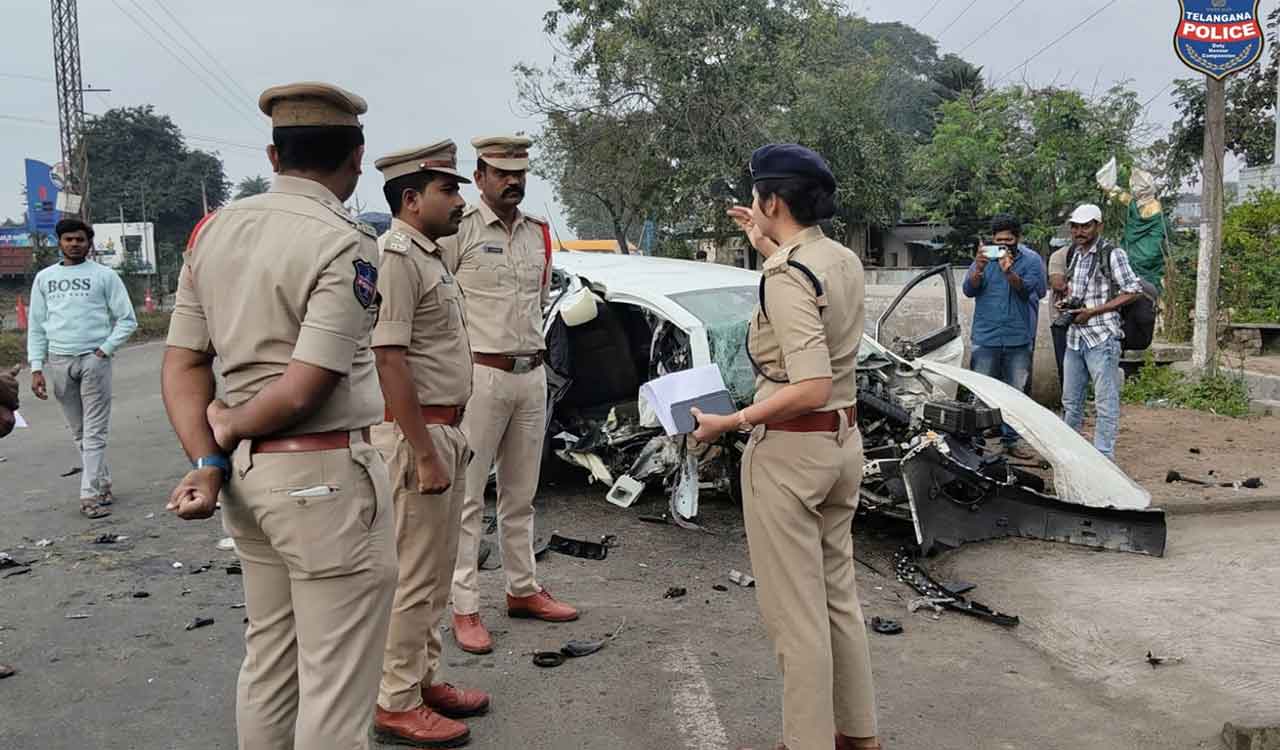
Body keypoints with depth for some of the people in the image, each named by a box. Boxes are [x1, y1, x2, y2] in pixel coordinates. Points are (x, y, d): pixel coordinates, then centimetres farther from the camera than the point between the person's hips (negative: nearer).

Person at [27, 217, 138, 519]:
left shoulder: (104, 275, 3)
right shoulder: (44, 278, 12)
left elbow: (127, 319, 2)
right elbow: (36, 326, 11)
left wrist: (105, 350, -8)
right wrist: (36, 367, 3)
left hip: (93, 359, -3)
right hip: (59, 362, 4)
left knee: (94, 432, -7)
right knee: (79, 433, 8)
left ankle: (90, 495, -6)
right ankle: (103, 483, 20)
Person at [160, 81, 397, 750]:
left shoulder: (213, 228, 7)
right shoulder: (346, 247, -15)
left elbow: (182, 363, 5)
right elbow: (302, 392, -18)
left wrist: (208, 459, -2)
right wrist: (230, 426, -1)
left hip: (248, 475, 8)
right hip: (326, 476, -8)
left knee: (266, 666, 21)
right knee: (336, 690, 4)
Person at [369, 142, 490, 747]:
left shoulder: (431, 256, 15)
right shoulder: (394, 256, -16)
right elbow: (389, 361, -22)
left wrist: (448, 439, 18)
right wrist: (425, 454, -23)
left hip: (444, 429, 10)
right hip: (416, 431, -10)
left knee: (435, 571, 18)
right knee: (413, 574, 0)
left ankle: (424, 678, 31)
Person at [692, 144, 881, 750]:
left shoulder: (786, 277, -20)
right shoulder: (845, 260, 5)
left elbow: (810, 389, -26)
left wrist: (728, 423, -19)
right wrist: (767, 247, 31)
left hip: (789, 451, -9)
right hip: (845, 440, 9)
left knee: (794, 611, 4)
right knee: (838, 596, 21)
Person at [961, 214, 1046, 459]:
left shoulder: (1031, 260, 2)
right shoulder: (984, 257, 5)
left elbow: (1028, 290, -12)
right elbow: (968, 290, -4)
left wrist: (1009, 272, -29)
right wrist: (978, 269, -23)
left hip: (1019, 339, 0)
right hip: (986, 337, 0)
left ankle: (1011, 440, 17)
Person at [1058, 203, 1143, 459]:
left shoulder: (1112, 254, -8)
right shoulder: (1075, 255, 14)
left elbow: (1133, 292, -11)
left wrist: (1092, 311, -15)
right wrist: (1066, 303, 6)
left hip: (1102, 337, -7)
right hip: (1075, 336, 7)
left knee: (1106, 401, -2)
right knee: (1071, 400, 14)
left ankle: (1103, 456, 2)